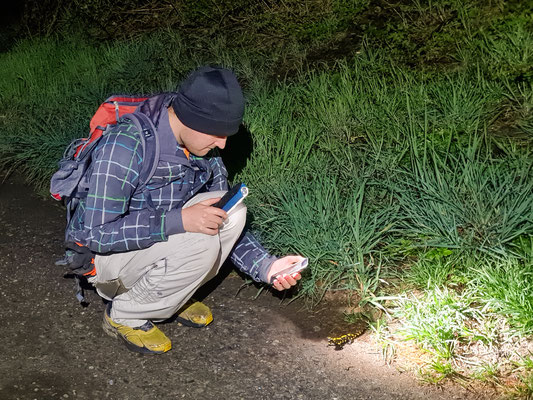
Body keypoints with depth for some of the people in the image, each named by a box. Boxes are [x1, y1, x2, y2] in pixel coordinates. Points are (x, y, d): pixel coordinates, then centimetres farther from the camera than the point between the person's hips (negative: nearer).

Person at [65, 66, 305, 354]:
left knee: (233, 212, -15)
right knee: (199, 241, -31)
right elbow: (95, 232, -30)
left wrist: (265, 267, -14)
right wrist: (178, 221, -36)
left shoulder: (203, 149, -7)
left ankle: (171, 296, 4)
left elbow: (218, 218, 0)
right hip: (103, 253, -7)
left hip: (160, 238, 7)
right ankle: (126, 316, -6)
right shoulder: (125, 146, -31)